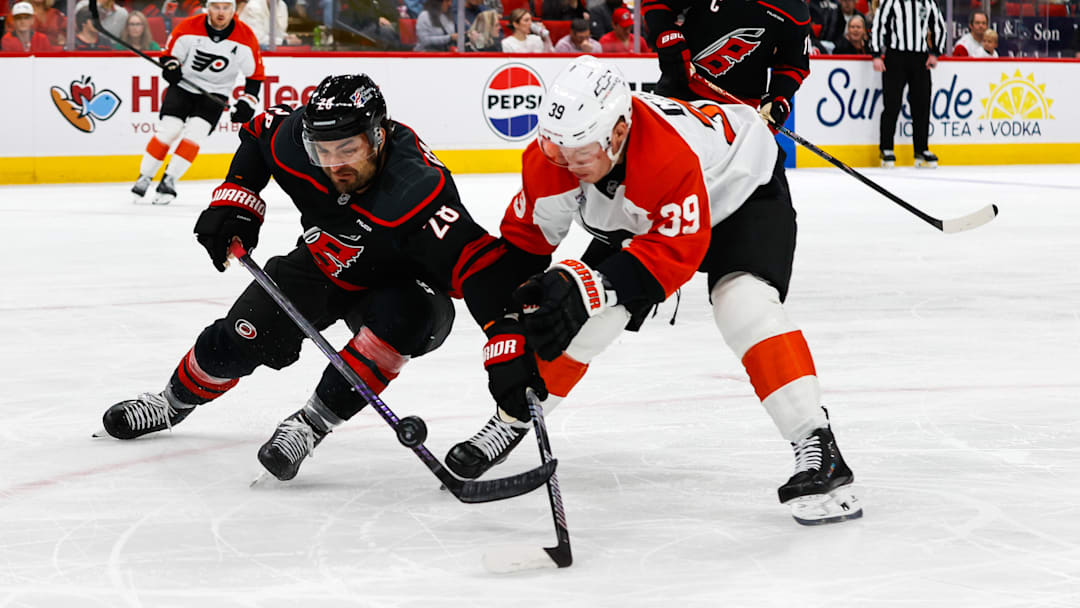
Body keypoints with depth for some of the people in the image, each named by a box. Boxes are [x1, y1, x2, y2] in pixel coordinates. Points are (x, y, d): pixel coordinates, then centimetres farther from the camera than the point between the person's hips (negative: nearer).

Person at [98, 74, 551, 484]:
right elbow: (260, 133, 0)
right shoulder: (296, 138, -26)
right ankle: (174, 401, 28)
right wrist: (234, 202, -7)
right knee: (239, 340, -4)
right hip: (323, 263, 4)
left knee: (399, 316, -37)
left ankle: (314, 421, -22)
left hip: (399, 284, -4)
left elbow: (478, 264, -49)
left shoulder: (416, 191, -42)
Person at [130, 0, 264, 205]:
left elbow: (255, 73, -2)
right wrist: (170, 66, -22)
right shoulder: (189, 27, -13)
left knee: (194, 133, -17)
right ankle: (144, 178, 2)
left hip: (215, 93, 0)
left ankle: (169, 182, -9)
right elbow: (170, 52, 0)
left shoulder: (245, 37, -12)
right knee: (167, 130, -12)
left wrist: (247, 102, -9)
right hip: (183, 85, 0)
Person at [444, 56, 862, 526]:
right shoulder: (550, 157, -27)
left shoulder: (671, 156, -45)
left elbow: (676, 251, -39)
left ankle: (815, 448, -29)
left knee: (744, 302, -29)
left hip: (739, 187, -6)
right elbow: (524, 237, -15)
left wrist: (589, 284, -47)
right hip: (635, 219, 6)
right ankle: (511, 418, 21)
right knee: (581, 315, -3)